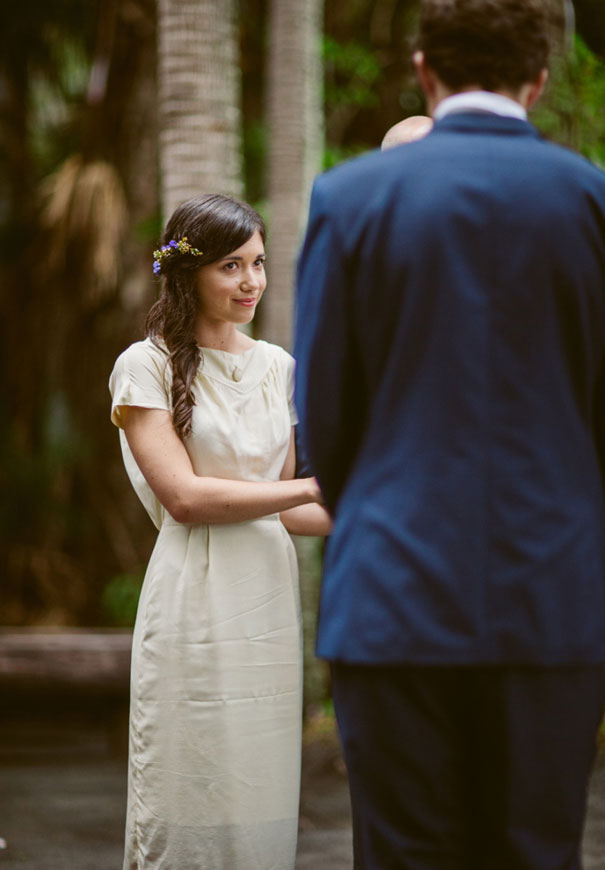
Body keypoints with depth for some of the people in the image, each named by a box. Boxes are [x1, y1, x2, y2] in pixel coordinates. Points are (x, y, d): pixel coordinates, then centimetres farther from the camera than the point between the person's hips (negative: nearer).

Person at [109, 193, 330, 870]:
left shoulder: (277, 367, 14)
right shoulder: (147, 366, -2)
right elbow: (184, 496, -12)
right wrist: (316, 487, -11)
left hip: (268, 604, 5)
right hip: (195, 604, -5)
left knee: (262, 806, 5)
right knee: (189, 810, -3)